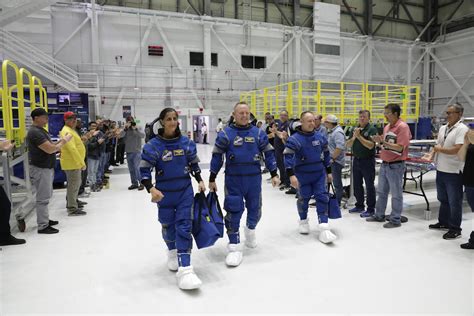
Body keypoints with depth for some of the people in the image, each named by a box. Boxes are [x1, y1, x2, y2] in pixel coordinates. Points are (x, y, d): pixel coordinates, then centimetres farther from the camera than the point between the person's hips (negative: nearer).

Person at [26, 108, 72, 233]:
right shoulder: (35, 132, -19)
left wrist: (60, 141, 2)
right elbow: (50, 149, -24)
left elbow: (50, 146, 17)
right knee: (43, 198, -4)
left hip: (46, 167, 10)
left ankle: (44, 219, 30)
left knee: (45, 197, 18)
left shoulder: (40, 130, 14)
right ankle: (43, 226, 3)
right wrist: (64, 140, -13)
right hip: (40, 169, -10)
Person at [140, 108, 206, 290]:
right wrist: (151, 189, -23)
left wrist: (200, 180, 3)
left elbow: (194, 164, 12)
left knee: (184, 226, -6)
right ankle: (172, 251, 46)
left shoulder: (187, 143, -2)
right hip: (165, 193, -1)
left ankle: (184, 269, -6)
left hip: (185, 191, 1)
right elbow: (144, 170, -10)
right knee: (168, 226, 14)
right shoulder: (153, 145, -11)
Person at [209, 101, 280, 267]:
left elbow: (269, 154, 7)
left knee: (255, 209, 13)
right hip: (233, 179, -2)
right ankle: (234, 247, 9)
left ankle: (250, 230, 45)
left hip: (254, 178, 2)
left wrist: (274, 174, 2)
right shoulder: (225, 134, -4)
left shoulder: (258, 133, 2)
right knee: (234, 211, -2)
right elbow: (217, 157, 1)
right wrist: (212, 179, 2)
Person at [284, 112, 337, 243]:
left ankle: (324, 229, -2)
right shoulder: (294, 139, -14)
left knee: (322, 198, -4)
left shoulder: (320, 137, 3)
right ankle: (303, 221, 37)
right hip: (303, 175, -3)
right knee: (304, 198, 10)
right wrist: (291, 175, -29)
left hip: (319, 174, 4)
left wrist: (328, 172, 15)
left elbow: (326, 154, 14)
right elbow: (288, 157, -21)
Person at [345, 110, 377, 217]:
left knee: (369, 185, 2)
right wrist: (353, 137, -13)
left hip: (368, 161, -6)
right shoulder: (354, 129, 9)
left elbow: (370, 145, -19)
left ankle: (371, 209, 10)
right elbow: (348, 144, 4)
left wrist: (359, 136, -19)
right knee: (357, 184, 14)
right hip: (356, 160, 6)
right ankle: (359, 206, 28)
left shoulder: (372, 129, -9)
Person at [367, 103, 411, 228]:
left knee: (396, 194, 4)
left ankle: (395, 220, 14)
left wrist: (383, 142, -25)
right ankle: (379, 215, 30)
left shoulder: (402, 127, -15)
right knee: (381, 192, 17)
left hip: (395, 165, -8)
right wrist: (379, 141, -2)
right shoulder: (387, 127, 11)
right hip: (384, 164, 8)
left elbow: (400, 147, -22)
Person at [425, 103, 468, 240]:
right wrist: (431, 155, -1)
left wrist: (440, 149, -12)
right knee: (443, 199, 19)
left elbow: (457, 149, -23)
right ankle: (443, 222, 34)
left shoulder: (462, 129, -13)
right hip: (440, 170, 8)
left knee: (454, 202, 4)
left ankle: (455, 229, 15)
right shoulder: (443, 128, 11)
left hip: (453, 172, -7)